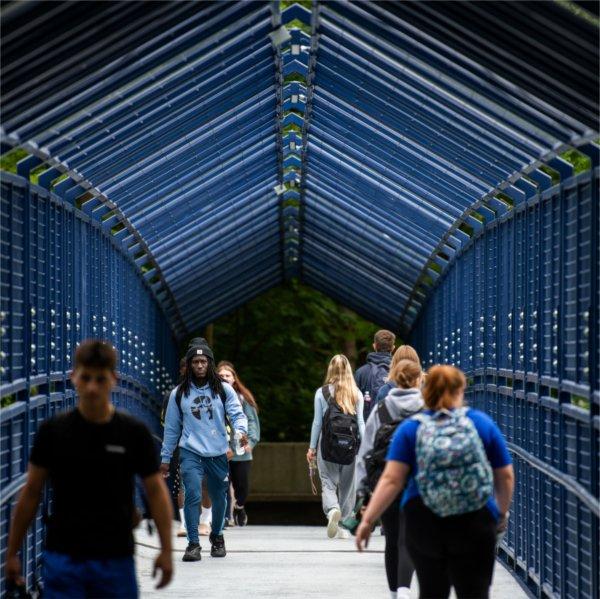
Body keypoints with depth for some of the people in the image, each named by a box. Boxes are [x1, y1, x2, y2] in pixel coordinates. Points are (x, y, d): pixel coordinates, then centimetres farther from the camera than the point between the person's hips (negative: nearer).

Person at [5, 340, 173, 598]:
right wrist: (12, 552, 4)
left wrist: (166, 550, -6)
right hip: (63, 558, 0)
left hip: (115, 560, 0)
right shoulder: (53, 431, -3)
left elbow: (155, 491, 2)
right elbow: (32, 493, 4)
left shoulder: (134, 433, -4)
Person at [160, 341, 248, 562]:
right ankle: (193, 544, -13)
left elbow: (237, 413, -3)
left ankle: (216, 536, 37)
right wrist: (165, 458, 11)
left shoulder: (223, 390, 4)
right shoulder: (179, 393, 6)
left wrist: (241, 430, -26)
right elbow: (171, 427, 11)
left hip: (218, 453, 1)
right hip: (191, 452, -1)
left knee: (219, 498, 12)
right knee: (193, 494, -18)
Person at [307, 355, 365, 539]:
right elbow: (361, 422, 1)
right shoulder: (357, 394, 3)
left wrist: (312, 448, 9)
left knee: (328, 483, 1)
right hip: (350, 445, 2)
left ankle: (332, 509, -28)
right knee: (347, 485, 12)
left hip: (327, 443, -1)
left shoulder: (322, 393, 0)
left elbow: (317, 422, 2)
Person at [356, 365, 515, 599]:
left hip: (424, 521, 1)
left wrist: (367, 520, -4)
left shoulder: (410, 429, 3)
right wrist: (502, 513, 24)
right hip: (475, 520, -1)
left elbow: (391, 480, -6)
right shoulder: (483, 423, 5)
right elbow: (506, 476, 9)